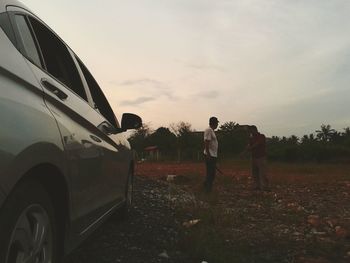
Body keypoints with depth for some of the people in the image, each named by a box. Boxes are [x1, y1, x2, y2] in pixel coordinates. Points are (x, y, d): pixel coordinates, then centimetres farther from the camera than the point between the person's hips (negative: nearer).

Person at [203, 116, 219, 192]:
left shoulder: (212, 130, 18)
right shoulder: (209, 130, -14)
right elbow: (206, 143, -21)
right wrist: (208, 155, -24)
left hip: (213, 155, 10)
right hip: (210, 155, -10)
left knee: (212, 173, 15)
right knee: (210, 173, -6)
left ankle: (207, 188, 24)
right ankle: (207, 189, 1)